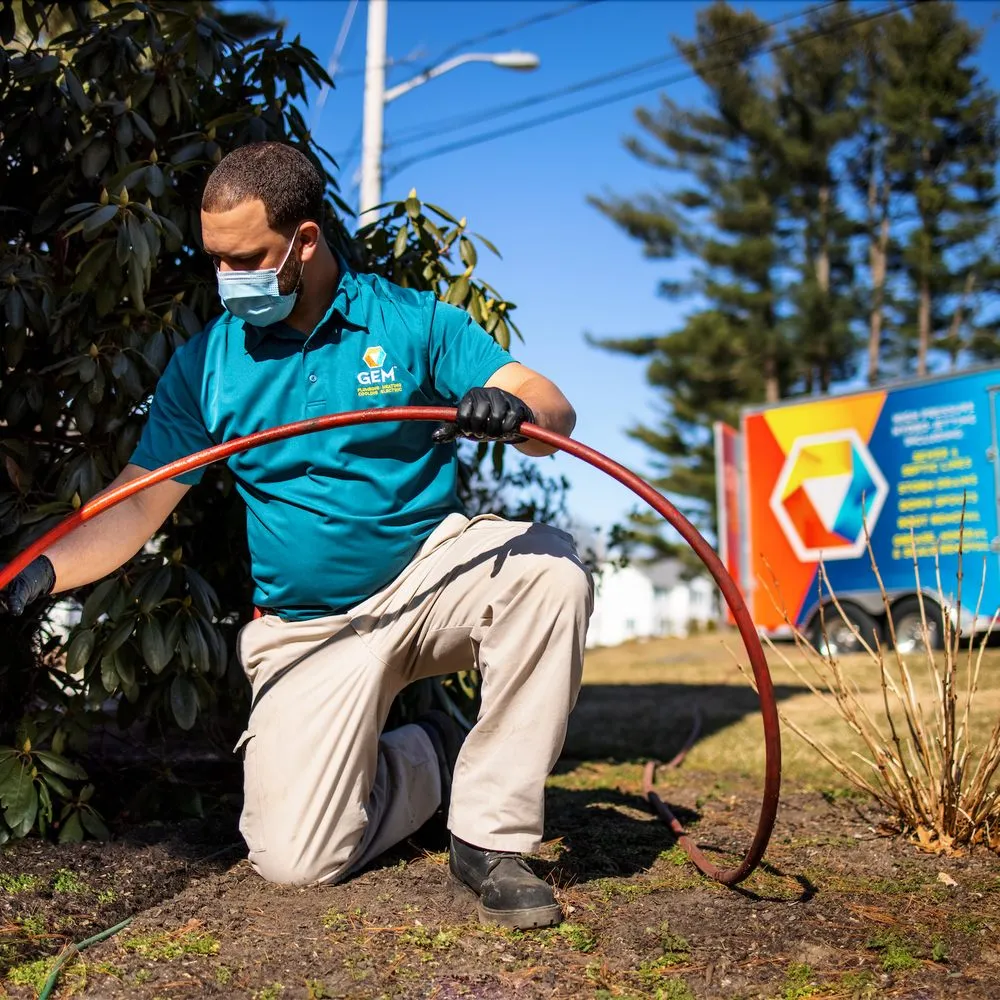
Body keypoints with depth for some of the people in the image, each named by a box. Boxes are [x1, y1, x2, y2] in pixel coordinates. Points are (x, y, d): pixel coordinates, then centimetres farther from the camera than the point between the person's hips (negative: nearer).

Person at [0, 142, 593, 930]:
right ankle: (431, 759, 19)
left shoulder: (412, 321, -5)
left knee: (549, 567, -32)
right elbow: (138, 508, -2)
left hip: (431, 575, 0)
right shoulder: (205, 363, 0)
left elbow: (556, 412, -12)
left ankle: (492, 837, -15)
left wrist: (516, 410, -36)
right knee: (292, 857, -13)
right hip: (309, 626, 1)